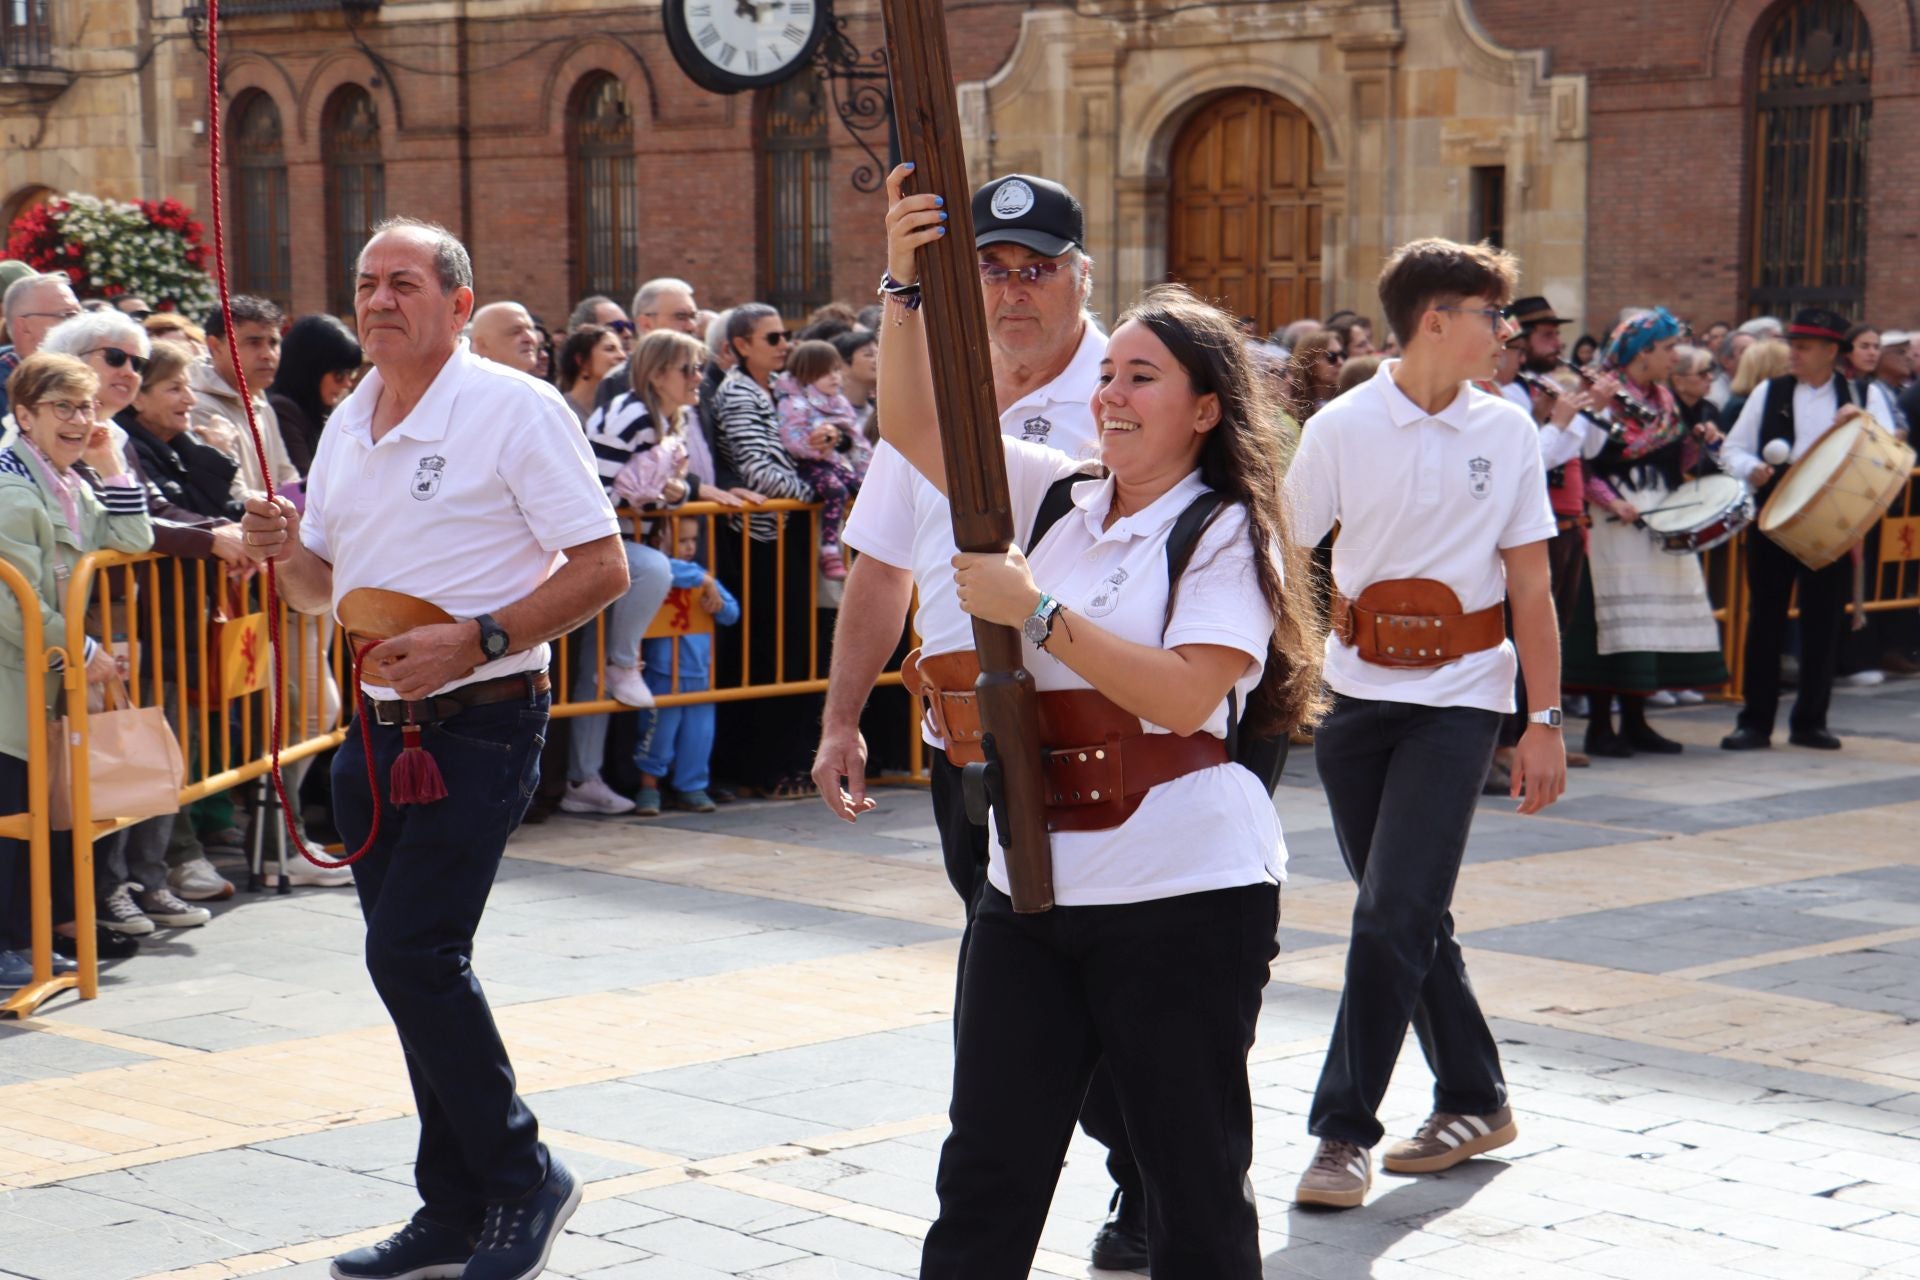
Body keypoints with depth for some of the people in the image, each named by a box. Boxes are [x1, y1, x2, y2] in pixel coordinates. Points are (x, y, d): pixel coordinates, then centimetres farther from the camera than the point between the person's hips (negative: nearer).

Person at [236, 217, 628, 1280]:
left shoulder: (517, 410, -9)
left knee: (412, 953, -13)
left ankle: (523, 1182, 3)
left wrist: (471, 643, -21)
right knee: (413, 963, 9)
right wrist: (287, 551, -3)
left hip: (479, 725, -7)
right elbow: (321, 590, 20)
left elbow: (601, 569, -13)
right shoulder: (347, 424, 13)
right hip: (377, 728, 7)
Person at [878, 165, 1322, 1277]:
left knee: (1195, 1185, 7)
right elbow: (915, 425, 2)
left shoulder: (1230, 534, -7)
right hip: (1032, 886, 6)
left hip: (1186, 897, -5)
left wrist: (1036, 612, -21)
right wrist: (905, 284, -11)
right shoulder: (1053, 494, 9)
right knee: (985, 1179, 8)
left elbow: (1184, 696, -20)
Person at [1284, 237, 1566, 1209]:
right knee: (1400, 916, 9)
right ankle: (1474, 1101, 27)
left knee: (1396, 913, -12)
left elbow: (1530, 587, 5)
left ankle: (1345, 1132, -5)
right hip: (1353, 690, 1)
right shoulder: (1343, 428, -3)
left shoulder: (1506, 432, 2)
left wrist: (1545, 720, 2)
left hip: (1458, 698, -1)